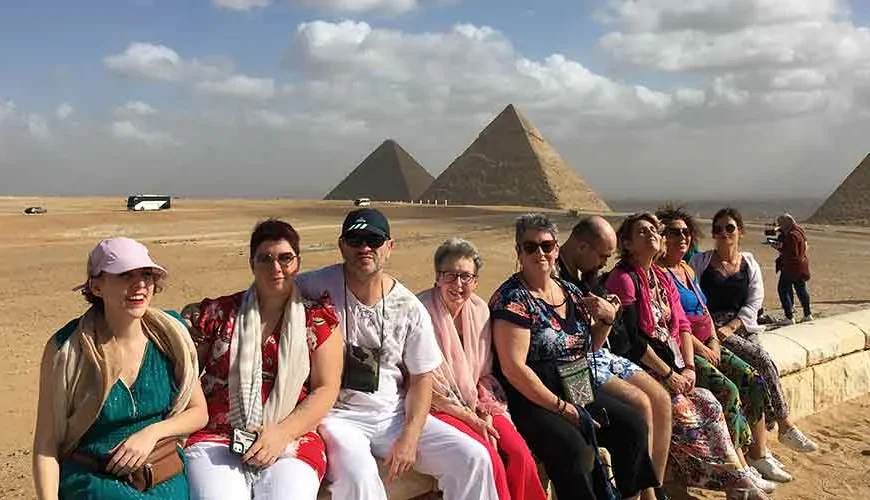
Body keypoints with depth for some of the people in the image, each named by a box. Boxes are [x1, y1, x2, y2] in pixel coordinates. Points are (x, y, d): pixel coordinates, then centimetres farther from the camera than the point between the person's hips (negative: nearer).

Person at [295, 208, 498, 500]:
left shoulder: (410, 308, 1)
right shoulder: (313, 288, -9)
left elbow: (421, 379, 6)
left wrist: (410, 437, -9)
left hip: (394, 414, 4)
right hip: (335, 415, -4)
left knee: (474, 459, -9)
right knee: (358, 474, -36)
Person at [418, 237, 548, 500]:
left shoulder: (480, 309, 4)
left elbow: (484, 373, 11)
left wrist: (484, 414, -5)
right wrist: (469, 418, -13)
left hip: (477, 404, 5)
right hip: (438, 407, -5)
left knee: (520, 455, -16)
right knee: (489, 459, -24)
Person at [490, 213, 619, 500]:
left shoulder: (569, 291, 10)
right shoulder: (513, 299, -12)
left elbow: (587, 345, 23)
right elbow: (513, 368, -19)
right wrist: (561, 407, -16)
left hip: (581, 395, 8)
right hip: (532, 401, -7)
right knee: (575, 450, -29)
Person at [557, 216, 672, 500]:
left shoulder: (587, 274, 13)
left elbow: (619, 331, 17)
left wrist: (611, 315, -5)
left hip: (603, 354, 9)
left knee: (661, 400, -3)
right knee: (640, 405, -19)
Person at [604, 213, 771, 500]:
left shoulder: (662, 277, 14)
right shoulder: (623, 278, -11)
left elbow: (682, 325, 11)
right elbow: (632, 339, -17)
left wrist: (689, 367, -3)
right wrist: (668, 374, -14)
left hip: (673, 364, 8)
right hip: (643, 369, -8)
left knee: (708, 403, -9)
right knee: (685, 414, -16)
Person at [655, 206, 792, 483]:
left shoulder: (688, 269, 18)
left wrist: (714, 341, 4)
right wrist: (701, 348, -14)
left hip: (707, 345, 9)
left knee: (754, 381, -4)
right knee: (728, 390, -24)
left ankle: (758, 453, 4)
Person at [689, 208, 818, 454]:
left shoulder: (750, 264, 15)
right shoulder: (700, 262, 8)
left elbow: (753, 304, 5)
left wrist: (731, 327, -11)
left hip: (742, 327, 3)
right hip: (712, 327, -3)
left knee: (756, 370, -27)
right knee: (761, 359, -26)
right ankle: (785, 425, -20)